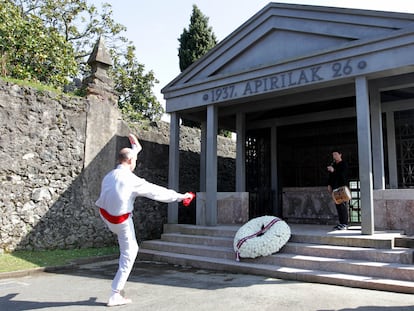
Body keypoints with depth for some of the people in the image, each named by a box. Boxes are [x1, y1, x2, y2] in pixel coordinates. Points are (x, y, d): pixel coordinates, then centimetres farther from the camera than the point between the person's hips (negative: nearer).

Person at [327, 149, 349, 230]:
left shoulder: (344, 164, -1)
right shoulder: (333, 165, 19)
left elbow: (343, 174, -14)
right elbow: (330, 175, 22)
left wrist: (334, 171, -26)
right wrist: (329, 185, 12)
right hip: (335, 187, 7)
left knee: (343, 205, -9)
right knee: (338, 205, 5)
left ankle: (345, 224, -8)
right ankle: (341, 223, 9)